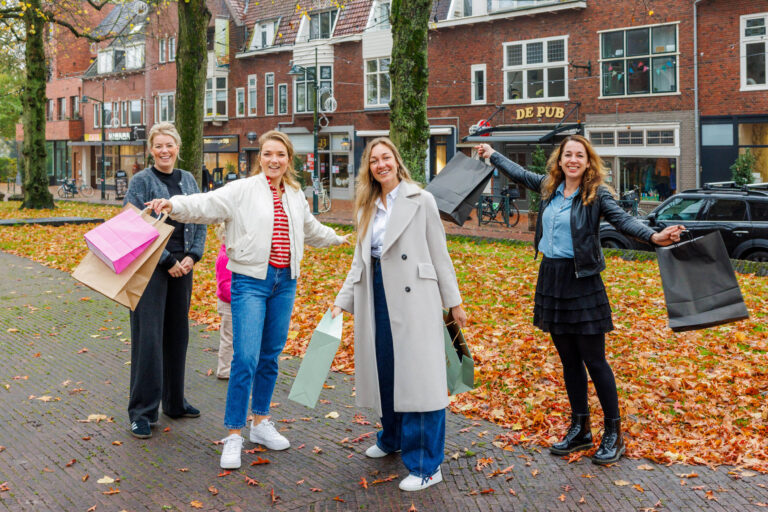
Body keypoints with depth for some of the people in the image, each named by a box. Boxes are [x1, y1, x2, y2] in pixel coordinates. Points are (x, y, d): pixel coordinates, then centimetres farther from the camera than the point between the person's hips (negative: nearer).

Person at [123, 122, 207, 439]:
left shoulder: (188, 180, 12)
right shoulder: (141, 181, -5)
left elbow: (200, 222, 11)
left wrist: (193, 255, -5)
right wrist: (167, 261, -14)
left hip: (182, 267, 6)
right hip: (151, 268, -5)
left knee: (178, 334, 12)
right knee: (148, 335, -5)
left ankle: (174, 402, 26)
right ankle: (142, 412, 3)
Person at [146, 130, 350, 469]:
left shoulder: (295, 196, 14)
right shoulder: (243, 190, -4)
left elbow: (310, 229, 31)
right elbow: (206, 205, -15)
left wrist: (337, 239, 47)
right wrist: (173, 205, -32)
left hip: (285, 281, 6)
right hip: (251, 280, -5)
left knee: (270, 356, 12)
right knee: (246, 359, -10)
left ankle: (261, 422, 27)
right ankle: (233, 435, -1)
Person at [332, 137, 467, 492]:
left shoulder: (421, 200, -2)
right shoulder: (367, 208, 13)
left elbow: (439, 254, -2)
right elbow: (360, 262, 15)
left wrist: (454, 302, -3)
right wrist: (342, 300, 7)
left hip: (413, 299, -5)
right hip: (377, 297, 6)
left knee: (417, 377, -5)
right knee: (385, 371, 14)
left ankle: (426, 465, 0)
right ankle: (392, 438, 36)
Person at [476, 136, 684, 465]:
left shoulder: (596, 194, -8)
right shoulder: (549, 188, 8)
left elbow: (622, 219, -21)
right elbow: (520, 174, 24)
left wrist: (654, 236, -39)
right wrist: (492, 155, 34)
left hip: (581, 281, -6)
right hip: (551, 278, 6)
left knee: (594, 360, -2)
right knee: (568, 360, 13)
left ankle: (613, 434, 11)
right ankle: (580, 429, 25)